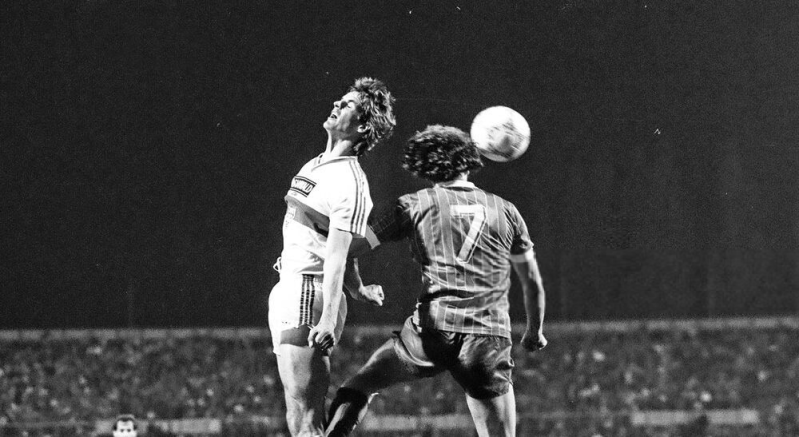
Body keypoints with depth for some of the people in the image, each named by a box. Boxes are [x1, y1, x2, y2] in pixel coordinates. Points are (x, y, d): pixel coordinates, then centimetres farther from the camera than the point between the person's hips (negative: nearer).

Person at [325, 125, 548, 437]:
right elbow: (532, 281, 23)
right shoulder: (505, 211, 15)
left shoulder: (416, 205, 7)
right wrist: (535, 331, 37)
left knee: (358, 388, 18)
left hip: (433, 329, -2)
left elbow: (353, 247, 5)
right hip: (490, 337, 2)